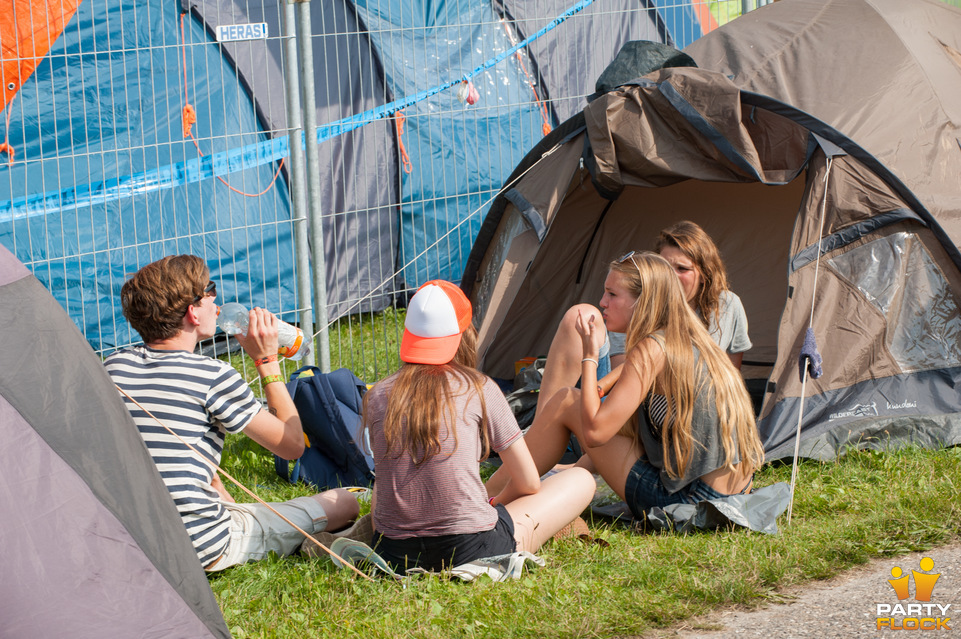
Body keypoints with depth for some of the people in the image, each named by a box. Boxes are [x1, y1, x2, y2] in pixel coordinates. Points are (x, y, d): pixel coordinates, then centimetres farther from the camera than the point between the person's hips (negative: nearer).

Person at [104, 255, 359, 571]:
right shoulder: (212, 376, -16)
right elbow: (292, 444, -5)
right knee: (343, 502, 7)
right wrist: (267, 361, 1)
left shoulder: (114, 367, 3)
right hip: (200, 550, -6)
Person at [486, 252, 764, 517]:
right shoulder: (698, 344, 13)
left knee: (565, 402, 0)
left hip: (686, 498, -9)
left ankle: (492, 497, 12)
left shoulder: (651, 350, -15)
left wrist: (589, 354, -9)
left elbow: (594, 432, -18)